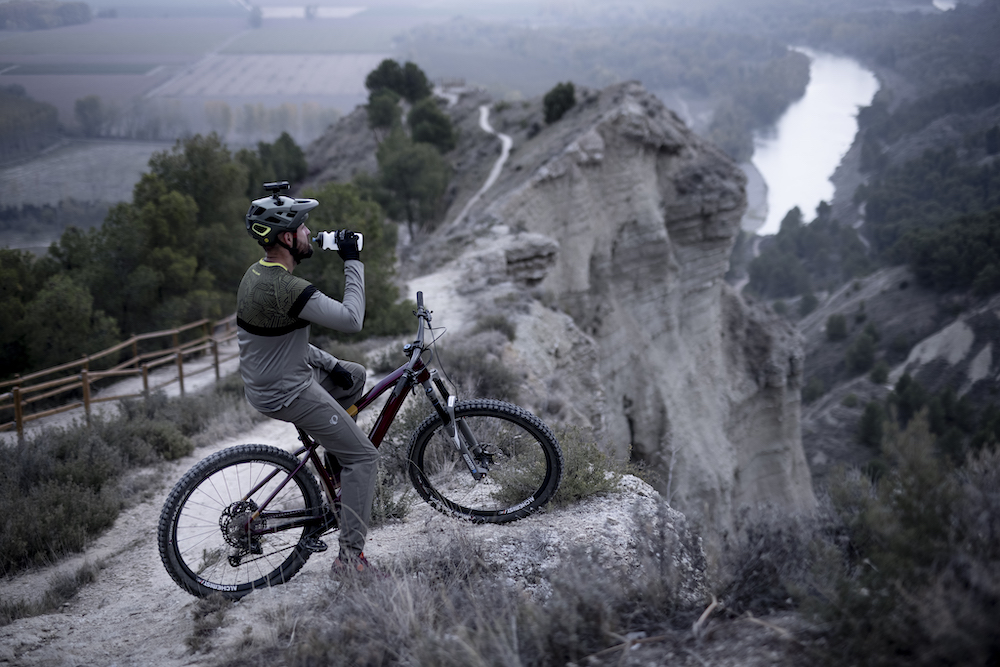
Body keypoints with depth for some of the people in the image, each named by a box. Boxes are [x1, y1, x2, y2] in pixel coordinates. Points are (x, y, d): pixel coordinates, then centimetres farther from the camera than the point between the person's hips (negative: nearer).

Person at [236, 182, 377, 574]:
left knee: (354, 377, 28)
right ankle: (351, 556, -3)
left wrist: (329, 364, 10)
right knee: (362, 456, -3)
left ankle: (334, 468, 30)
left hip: (266, 378, 10)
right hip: (288, 393, -10)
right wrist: (353, 262, -16)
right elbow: (351, 320, -24)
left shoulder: (257, 274, 6)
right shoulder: (287, 287, -27)